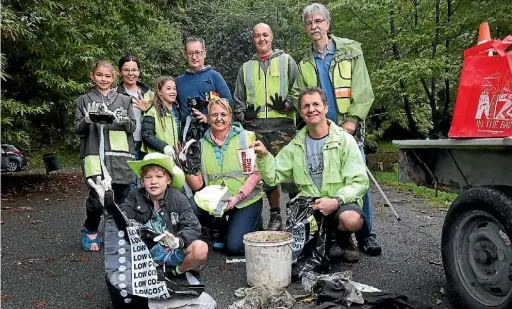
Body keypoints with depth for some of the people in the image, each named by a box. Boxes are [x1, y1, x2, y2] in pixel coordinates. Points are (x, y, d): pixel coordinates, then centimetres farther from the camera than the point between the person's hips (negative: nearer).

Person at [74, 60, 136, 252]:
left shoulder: (124, 100, 15)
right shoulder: (83, 101, 11)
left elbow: (132, 127, 10)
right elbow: (78, 129, 7)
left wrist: (123, 120, -12)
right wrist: (87, 121, -14)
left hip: (120, 155, 2)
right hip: (95, 155, -1)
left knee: (123, 197, -1)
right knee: (97, 197, -9)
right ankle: (90, 232, 16)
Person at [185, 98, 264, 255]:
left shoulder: (246, 137, -3)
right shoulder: (202, 144, 5)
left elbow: (256, 173, -7)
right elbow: (197, 185, 0)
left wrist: (238, 197, -18)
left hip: (247, 200, -3)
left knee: (235, 247, -15)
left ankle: (251, 222, 19)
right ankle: (224, 229, 7)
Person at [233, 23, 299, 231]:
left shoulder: (286, 61, 12)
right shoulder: (246, 68, 21)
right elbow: (238, 99, 23)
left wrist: (286, 105, -12)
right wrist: (244, 114, 4)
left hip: (282, 125, -3)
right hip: (255, 128, 3)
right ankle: (275, 216, 16)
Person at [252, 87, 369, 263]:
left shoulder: (344, 140, -4)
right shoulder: (296, 145, 8)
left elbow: (359, 182, -10)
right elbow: (273, 177, 5)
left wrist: (336, 201, -25)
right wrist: (263, 156, -13)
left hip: (341, 202, -2)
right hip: (308, 203, 3)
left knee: (352, 220, -34)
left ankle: (341, 242, 3)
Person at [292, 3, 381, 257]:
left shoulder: (350, 50, 4)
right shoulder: (305, 62, 13)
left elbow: (363, 90, -3)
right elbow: (297, 95, 11)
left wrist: (352, 120, -13)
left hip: (349, 128, -2)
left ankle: (365, 235, 8)